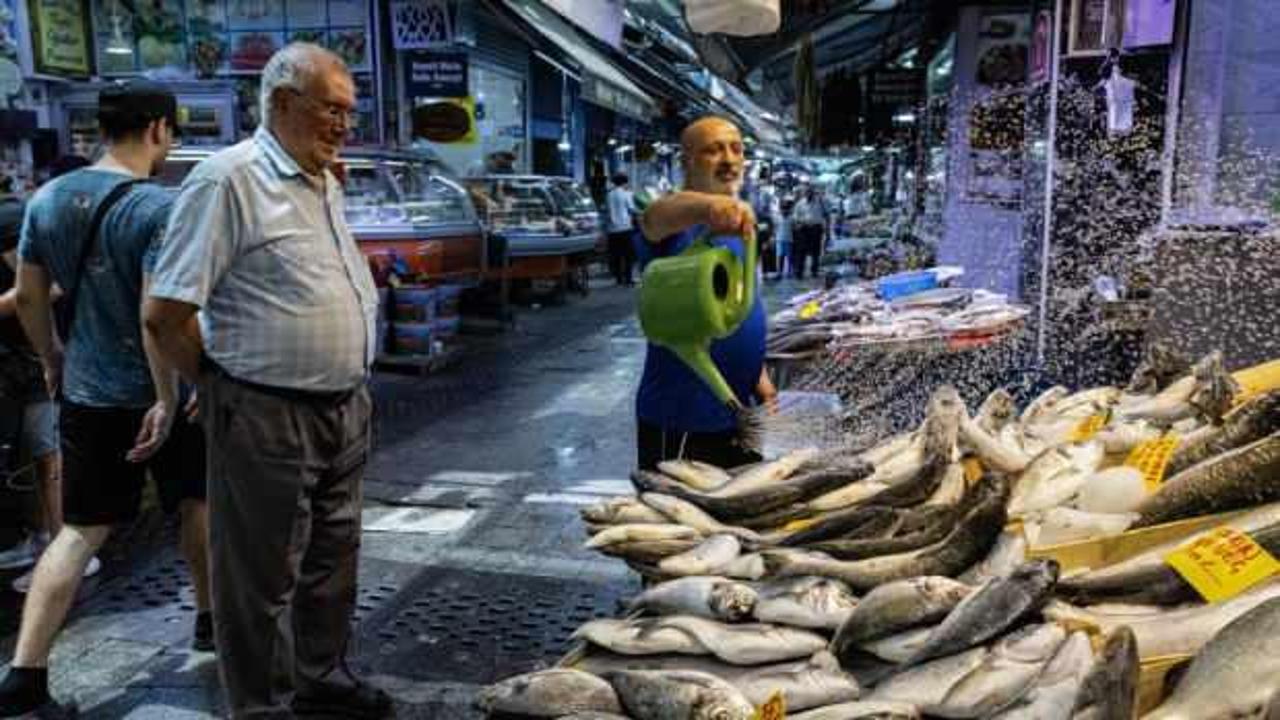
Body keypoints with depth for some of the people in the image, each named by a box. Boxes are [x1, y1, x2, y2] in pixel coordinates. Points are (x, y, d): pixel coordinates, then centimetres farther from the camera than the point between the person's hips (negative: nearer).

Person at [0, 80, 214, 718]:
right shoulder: (158, 207, -17)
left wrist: (52, 360, 23)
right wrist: (168, 401, -20)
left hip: (85, 392, 5)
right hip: (156, 392, -4)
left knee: (79, 530, 10)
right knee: (195, 504, 18)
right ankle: (210, 616, 35)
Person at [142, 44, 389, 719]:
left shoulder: (325, 183, 11)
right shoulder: (227, 178, -15)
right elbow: (164, 315, -16)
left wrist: (350, 384, 14)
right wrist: (223, 384, -4)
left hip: (346, 409, 8)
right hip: (267, 417, -8)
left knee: (332, 559, 20)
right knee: (263, 577, 6)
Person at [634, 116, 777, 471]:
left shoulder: (740, 224, 11)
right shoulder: (679, 224, -14)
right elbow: (655, 216, -40)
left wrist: (760, 379, 12)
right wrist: (709, 205, -61)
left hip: (737, 411, 8)